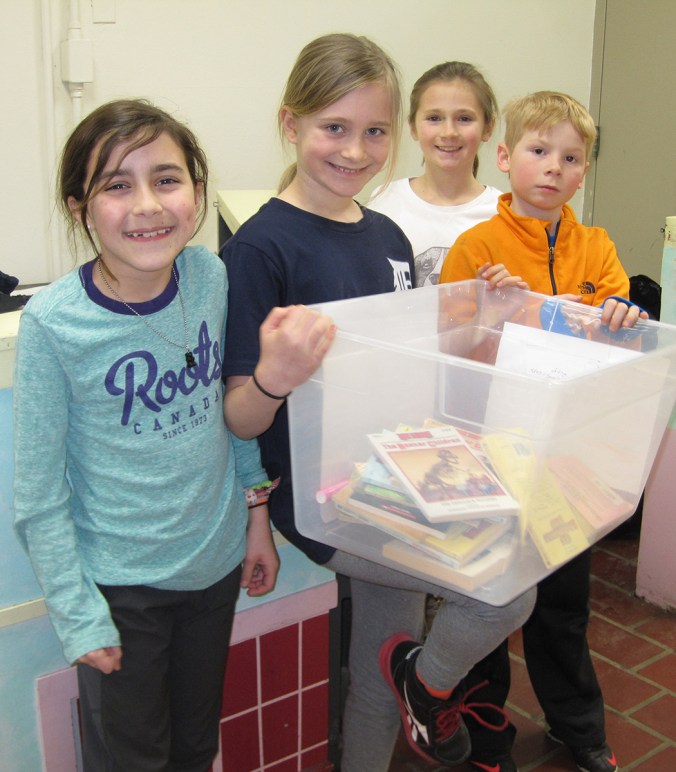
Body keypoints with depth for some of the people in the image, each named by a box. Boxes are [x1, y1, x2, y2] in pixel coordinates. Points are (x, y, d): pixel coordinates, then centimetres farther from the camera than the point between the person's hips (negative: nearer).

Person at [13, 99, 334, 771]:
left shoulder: (210, 276, -10)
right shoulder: (52, 324, -22)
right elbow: (38, 493, -14)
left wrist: (256, 511, 7)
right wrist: (76, 614, -11)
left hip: (217, 560, 4)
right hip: (121, 583, -4)